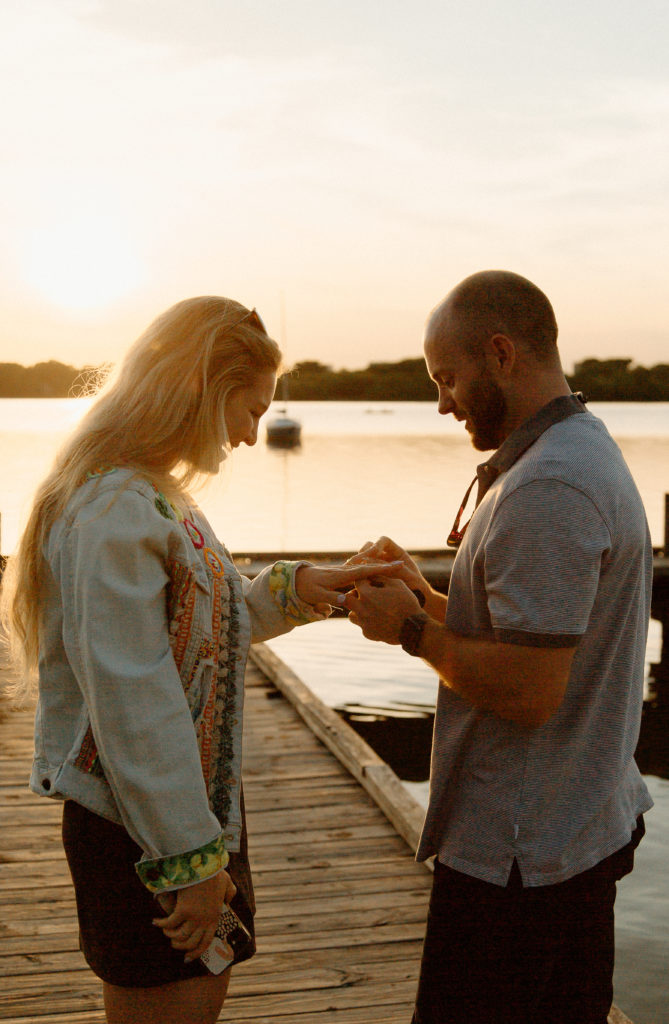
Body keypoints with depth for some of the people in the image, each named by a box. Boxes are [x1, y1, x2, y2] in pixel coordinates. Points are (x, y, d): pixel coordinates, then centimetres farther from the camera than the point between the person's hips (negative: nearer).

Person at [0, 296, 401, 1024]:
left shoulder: (156, 496, 9)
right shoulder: (113, 508, -23)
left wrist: (291, 592, 7)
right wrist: (187, 856, -23)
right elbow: (131, 702, -26)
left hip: (201, 798, 10)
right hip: (139, 828, -10)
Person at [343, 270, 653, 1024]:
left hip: (517, 857, -10)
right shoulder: (587, 451, 11)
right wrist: (425, 599, 6)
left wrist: (411, 629, -12)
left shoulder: (546, 489, -23)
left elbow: (527, 690, -27)